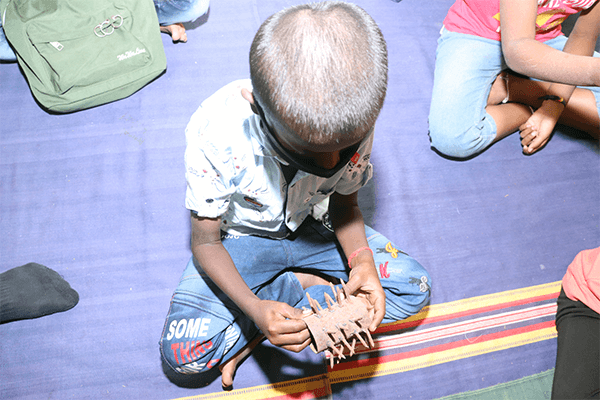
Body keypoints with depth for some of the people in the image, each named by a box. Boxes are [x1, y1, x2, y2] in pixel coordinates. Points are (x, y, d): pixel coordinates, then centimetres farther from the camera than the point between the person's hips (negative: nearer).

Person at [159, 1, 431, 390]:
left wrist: (361, 259, -25)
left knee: (414, 286, -9)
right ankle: (305, 286, -3)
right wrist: (254, 309, -36)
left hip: (311, 226, 3)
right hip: (241, 237, -2)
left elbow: (345, 202, -5)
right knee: (182, 352, -20)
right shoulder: (214, 132, -32)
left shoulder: (354, 123, -23)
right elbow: (205, 242, -20)